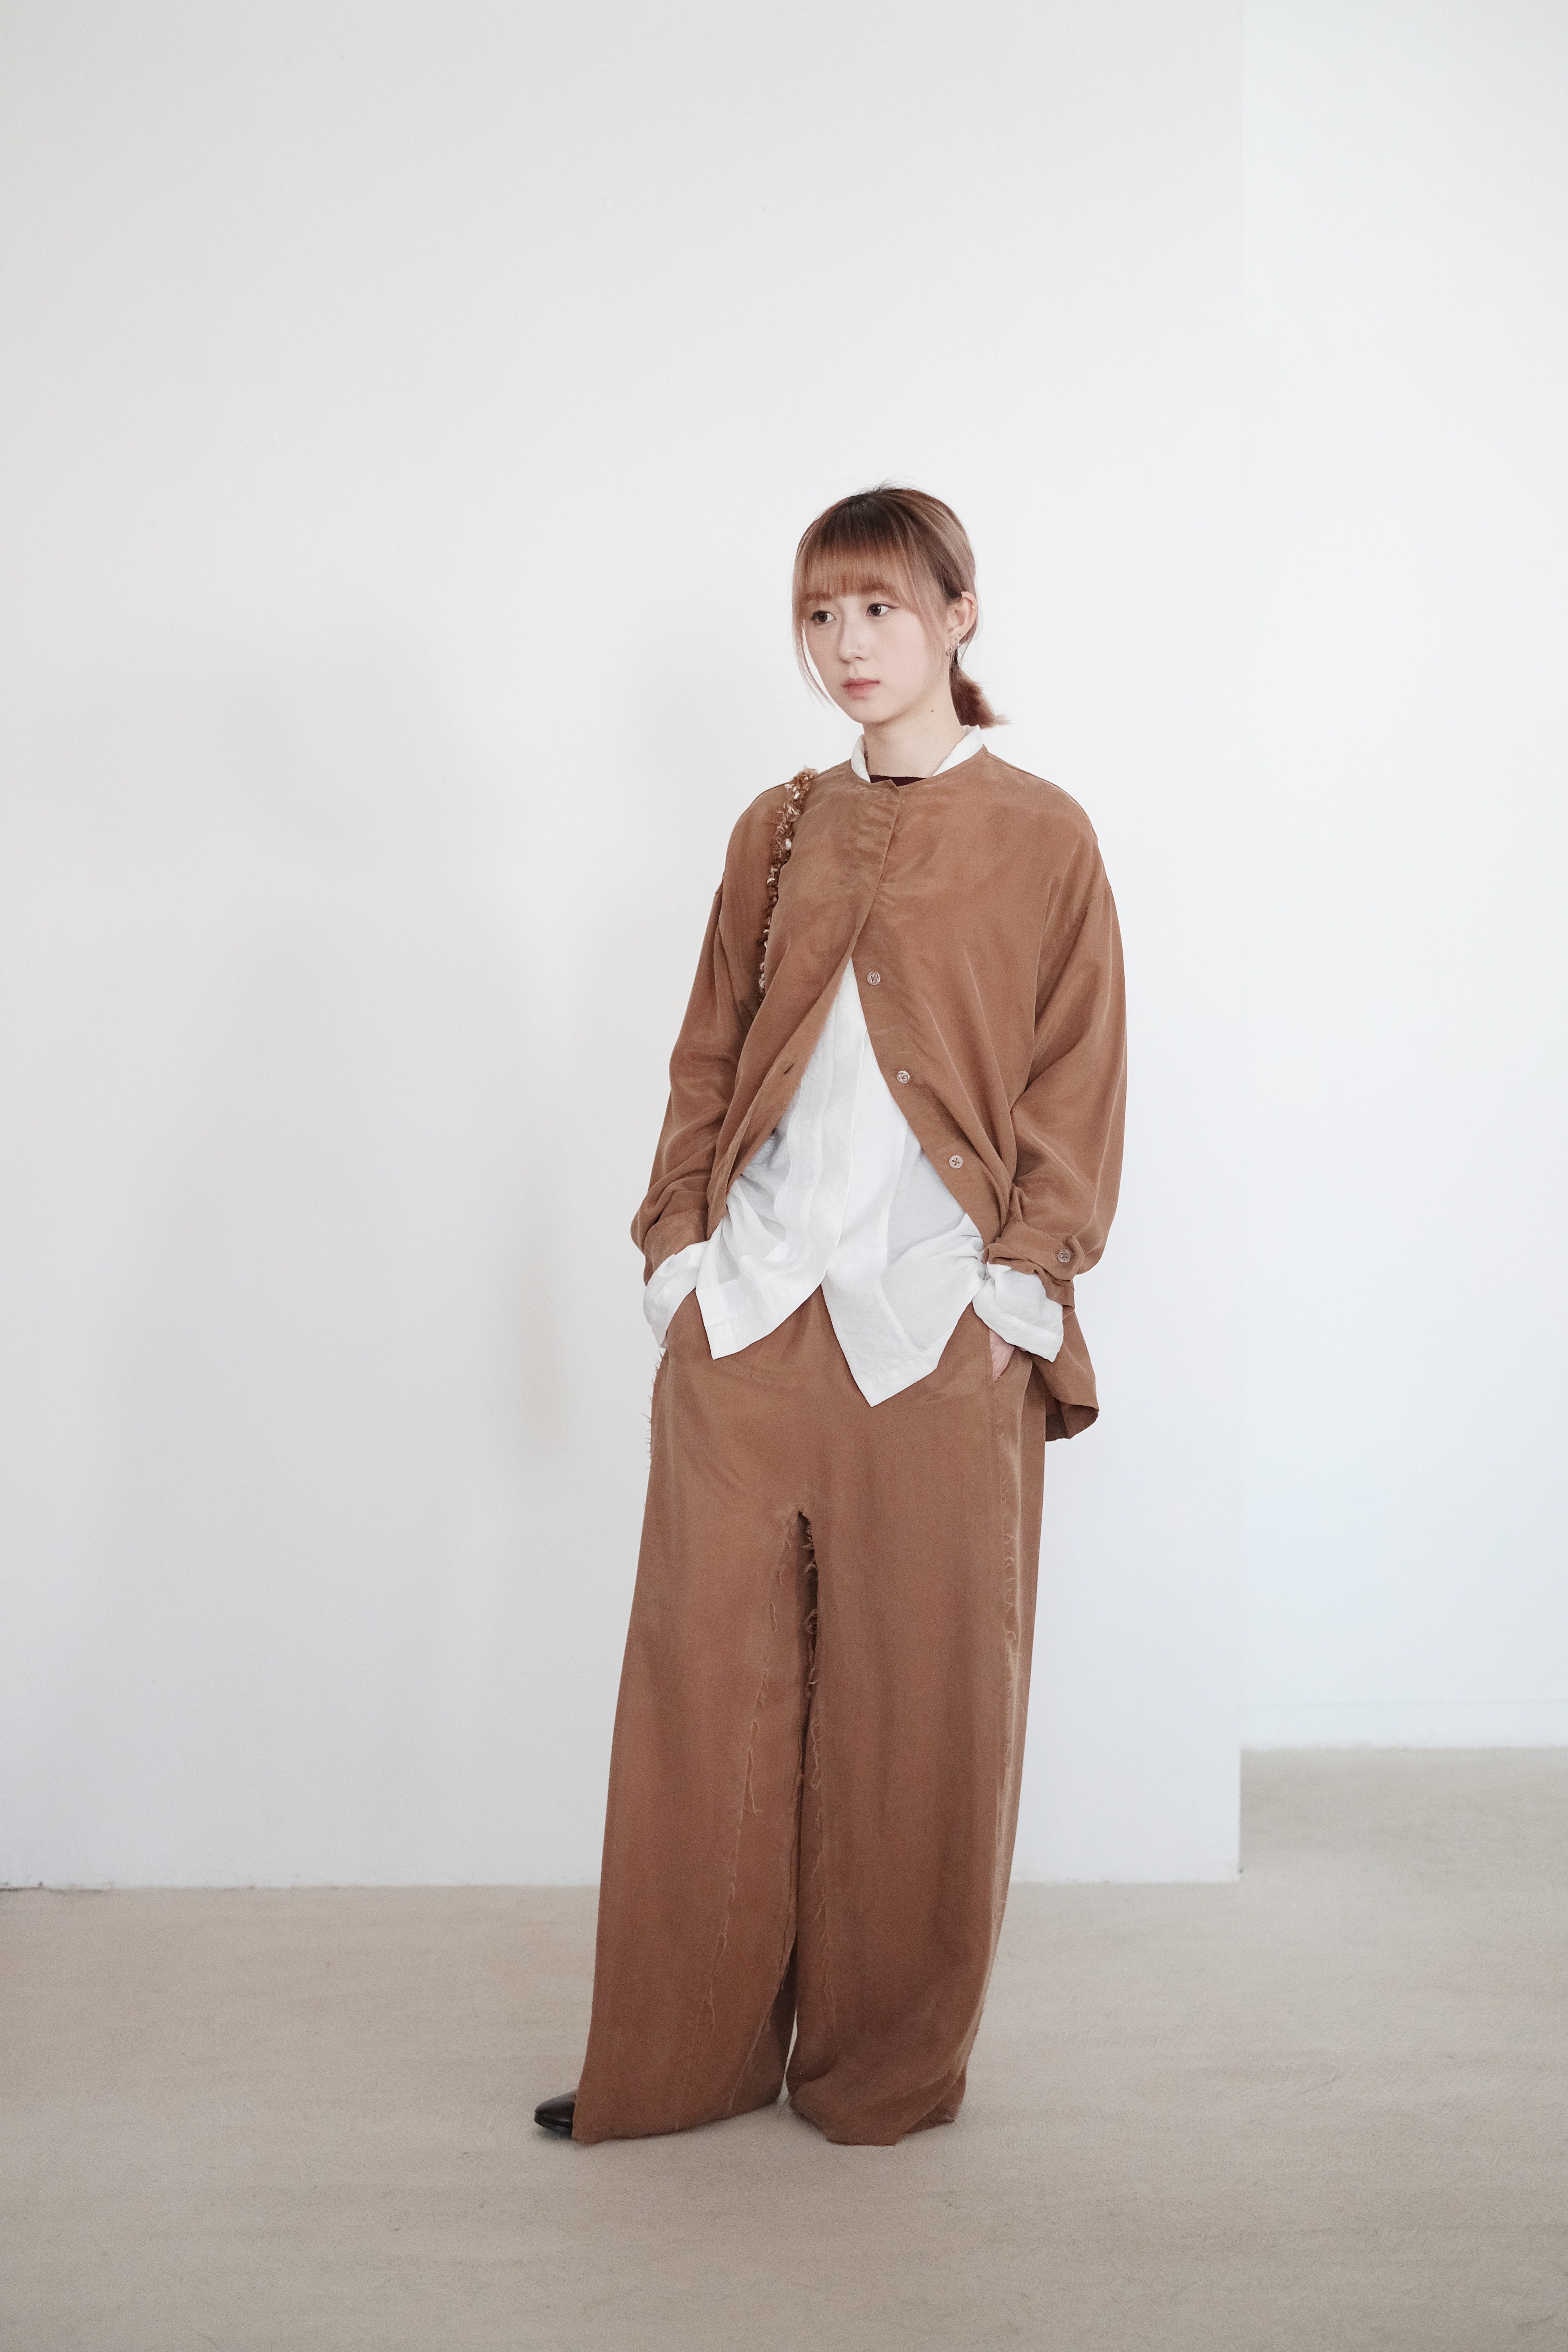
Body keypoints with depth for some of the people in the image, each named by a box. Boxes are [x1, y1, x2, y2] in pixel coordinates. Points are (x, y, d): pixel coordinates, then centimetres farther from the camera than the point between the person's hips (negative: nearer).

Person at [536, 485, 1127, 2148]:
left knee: (919, 1701, 5)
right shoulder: (775, 833, 13)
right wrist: (678, 1238, 5)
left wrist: (1022, 1282, -8)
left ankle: (886, 2064, 23)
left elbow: (1076, 1090, 0)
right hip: (746, 1312, 4)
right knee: (707, 1681, 7)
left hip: (939, 1325, -3)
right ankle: (685, 2057, 22)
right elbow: (707, 1059, 14)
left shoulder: (1041, 836, 2)